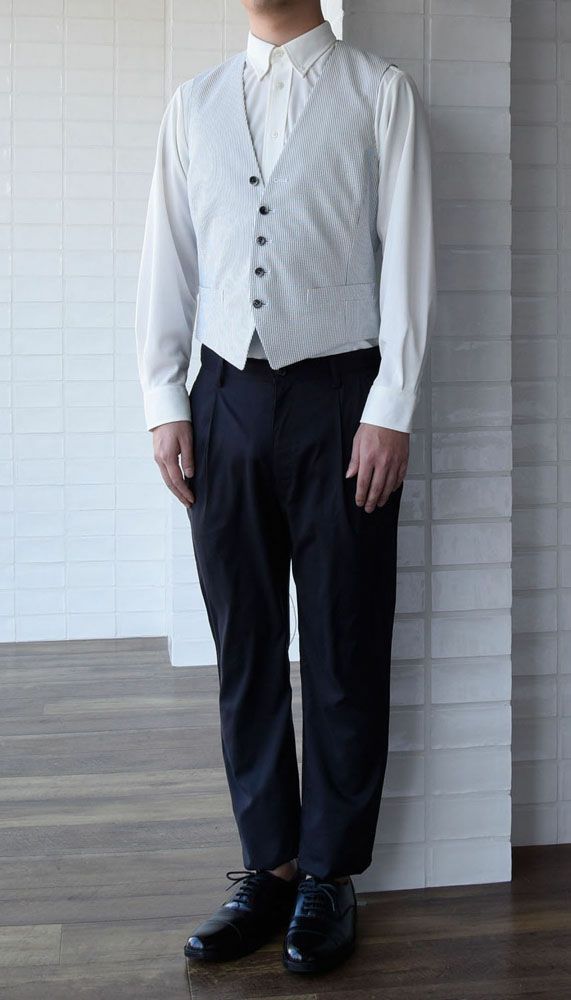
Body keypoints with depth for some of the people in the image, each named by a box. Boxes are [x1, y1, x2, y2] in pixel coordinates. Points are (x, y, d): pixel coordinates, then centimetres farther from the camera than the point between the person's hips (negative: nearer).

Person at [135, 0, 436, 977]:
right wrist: (164, 401, 3)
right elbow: (168, 256, 11)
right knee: (245, 649, 8)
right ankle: (268, 867, 21)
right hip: (226, 398, 4)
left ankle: (328, 875, 18)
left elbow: (406, 256, -2)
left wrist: (389, 411, -9)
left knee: (343, 651, 3)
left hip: (338, 397, -3)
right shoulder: (192, 104, 14)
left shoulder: (381, 93, 4)